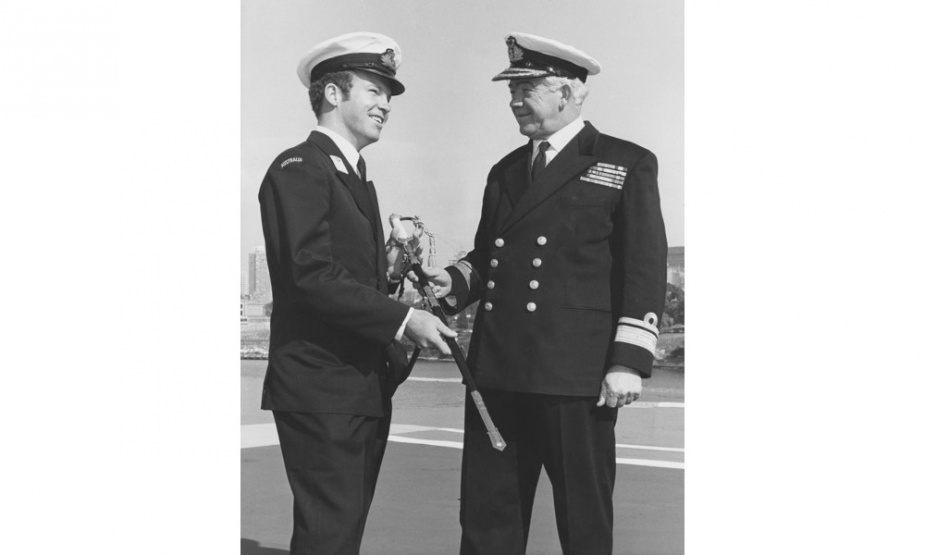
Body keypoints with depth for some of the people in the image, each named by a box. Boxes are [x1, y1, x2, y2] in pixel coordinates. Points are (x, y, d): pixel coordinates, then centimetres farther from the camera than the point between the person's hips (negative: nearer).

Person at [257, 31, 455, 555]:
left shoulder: (356, 177, 20)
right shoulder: (299, 169, -10)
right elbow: (312, 275, -21)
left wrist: (389, 274, 1)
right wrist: (404, 317, -21)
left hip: (366, 388, 9)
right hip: (320, 389, -9)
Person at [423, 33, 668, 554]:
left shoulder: (626, 165, 2)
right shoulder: (505, 171, 19)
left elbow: (645, 271, -4)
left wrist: (630, 360, -12)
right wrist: (454, 281, 5)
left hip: (576, 375, -5)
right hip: (497, 372, 6)